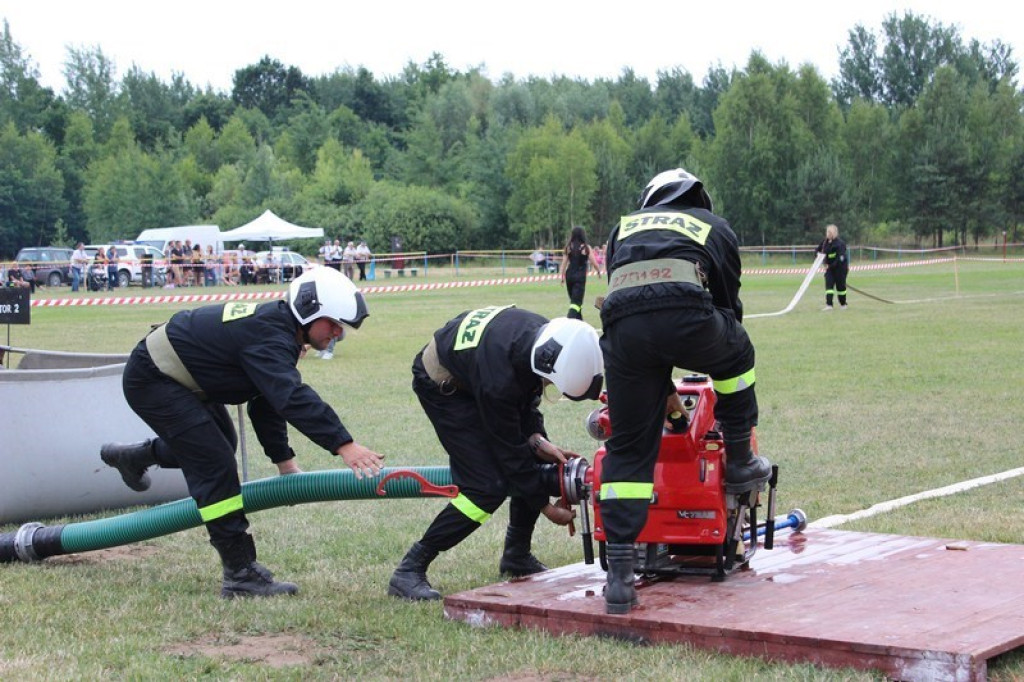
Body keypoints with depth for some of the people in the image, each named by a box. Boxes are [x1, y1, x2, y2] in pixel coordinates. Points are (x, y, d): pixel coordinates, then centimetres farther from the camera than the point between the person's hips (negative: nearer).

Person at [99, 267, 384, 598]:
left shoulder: (275, 328, 4)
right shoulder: (267, 337, -28)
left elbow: (270, 401, 13)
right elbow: (294, 397, -41)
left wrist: (283, 459, 13)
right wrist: (343, 445, -47)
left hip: (170, 372, 11)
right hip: (152, 381, -11)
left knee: (220, 444, 25)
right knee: (215, 467, -14)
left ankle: (134, 456, 45)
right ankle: (241, 575, -11)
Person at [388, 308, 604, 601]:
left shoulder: (544, 335, -21)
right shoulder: (498, 380, -41)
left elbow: (527, 395, 1)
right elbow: (508, 450, -27)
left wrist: (537, 439, -12)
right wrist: (544, 505, -17)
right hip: (442, 385, -8)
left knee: (539, 461, 2)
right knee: (488, 486, -18)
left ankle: (517, 556, 18)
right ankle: (409, 571, -13)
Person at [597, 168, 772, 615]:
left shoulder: (625, 227, 38)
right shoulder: (715, 226, 35)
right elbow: (729, 304, 38)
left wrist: (663, 388, 41)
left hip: (622, 326, 2)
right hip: (686, 315, -2)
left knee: (628, 448, 10)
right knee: (736, 353, 34)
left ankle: (619, 576, 5)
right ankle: (740, 464, 42)